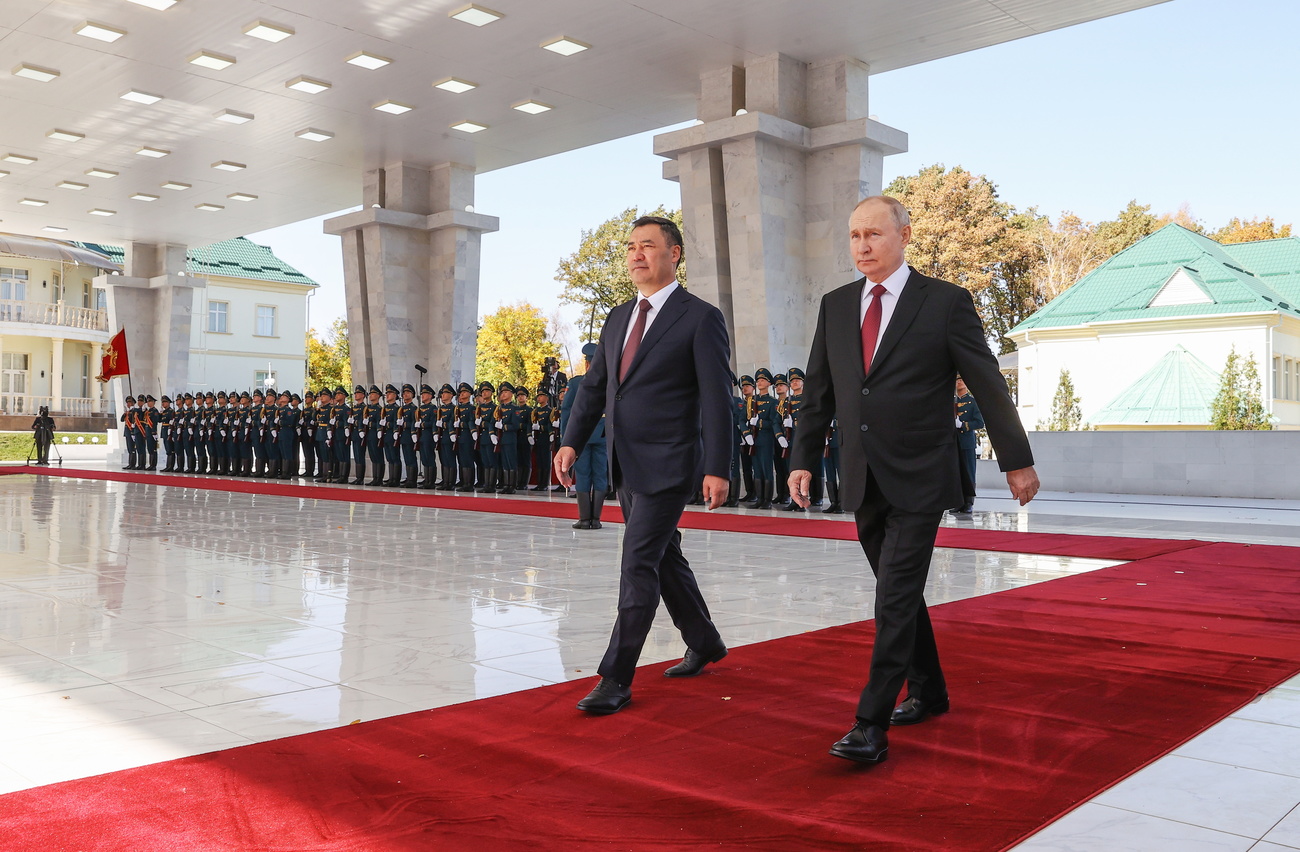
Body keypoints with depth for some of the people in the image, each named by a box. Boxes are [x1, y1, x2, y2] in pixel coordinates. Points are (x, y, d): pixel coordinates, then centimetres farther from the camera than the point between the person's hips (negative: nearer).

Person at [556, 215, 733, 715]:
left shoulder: (700, 318, -8)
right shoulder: (618, 318, 13)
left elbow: (716, 399, -12)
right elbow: (594, 386, 13)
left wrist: (717, 468, -17)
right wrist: (572, 442, 0)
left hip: (667, 466, -8)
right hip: (626, 466, 8)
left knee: (638, 565, -9)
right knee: (664, 558, 18)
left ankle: (616, 679, -2)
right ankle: (704, 644, 36)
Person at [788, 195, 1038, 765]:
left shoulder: (945, 302, -6)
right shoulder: (835, 306, 8)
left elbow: (989, 386, -2)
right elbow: (818, 392, 12)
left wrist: (1017, 461, 1)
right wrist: (804, 458, 6)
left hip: (918, 481, -5)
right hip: (863, 482, 5)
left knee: (896, 599, -9)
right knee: (899, 594, 16)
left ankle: (871, 726, -6)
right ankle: (928, 693, 33)